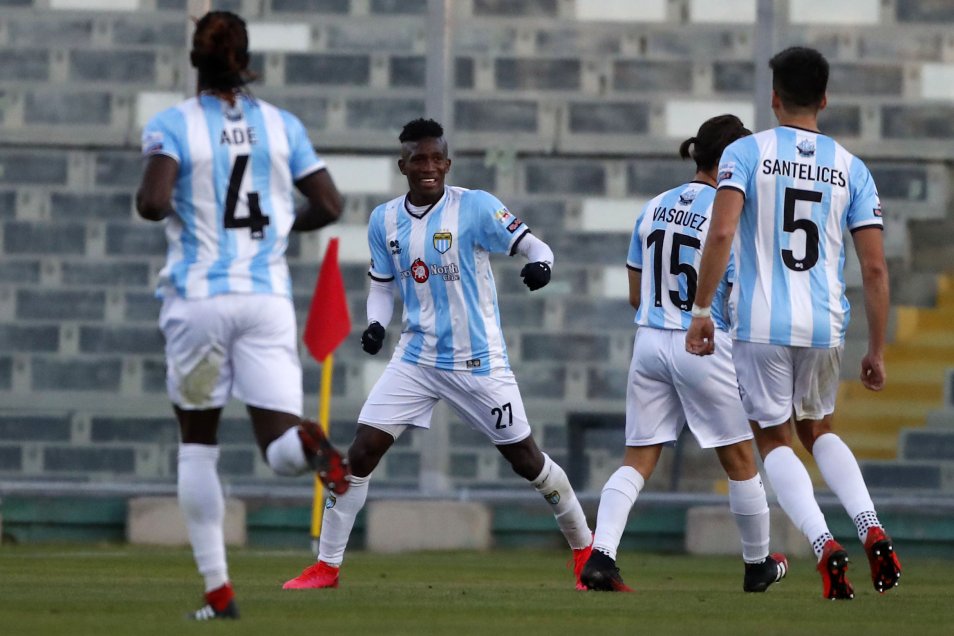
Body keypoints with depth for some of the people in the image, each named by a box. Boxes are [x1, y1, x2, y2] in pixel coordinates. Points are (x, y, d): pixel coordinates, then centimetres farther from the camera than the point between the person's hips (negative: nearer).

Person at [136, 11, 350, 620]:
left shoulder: (172, 125, -4)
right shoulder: (282, 125, 6)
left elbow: (153, 202, -19)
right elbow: (329, 205, 4)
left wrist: (162, 207, 4)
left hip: (198, 299, -1)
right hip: (267, 296, 1)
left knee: (198, 446, 15)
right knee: (280, 449, -1)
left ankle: (219, 591, 9)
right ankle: (311, 442, -39)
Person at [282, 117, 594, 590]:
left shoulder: (475, 207, -10)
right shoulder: (384, 220, 3)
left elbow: (532, 245, -11)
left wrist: (540, 264, -34)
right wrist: (376, 323, -6)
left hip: (478, 361, -3)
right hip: (416, 359, 3)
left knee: (525, 459, 3)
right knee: (361, 452, -7)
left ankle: (583, 548, 23)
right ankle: (327, 565, 2)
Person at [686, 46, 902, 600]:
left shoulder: (746, 152, -2)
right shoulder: (851, 169, 6)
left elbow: (722, 233, -16)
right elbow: (875, 269, 3)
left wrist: (701, 310, -9)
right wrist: (877, 352, 11)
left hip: (762, 324, -3)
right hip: (826, 326, 3)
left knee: (775, 439, 12)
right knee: (818, 429, 24)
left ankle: (825, 546, -13)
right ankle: (873, 530, 0)